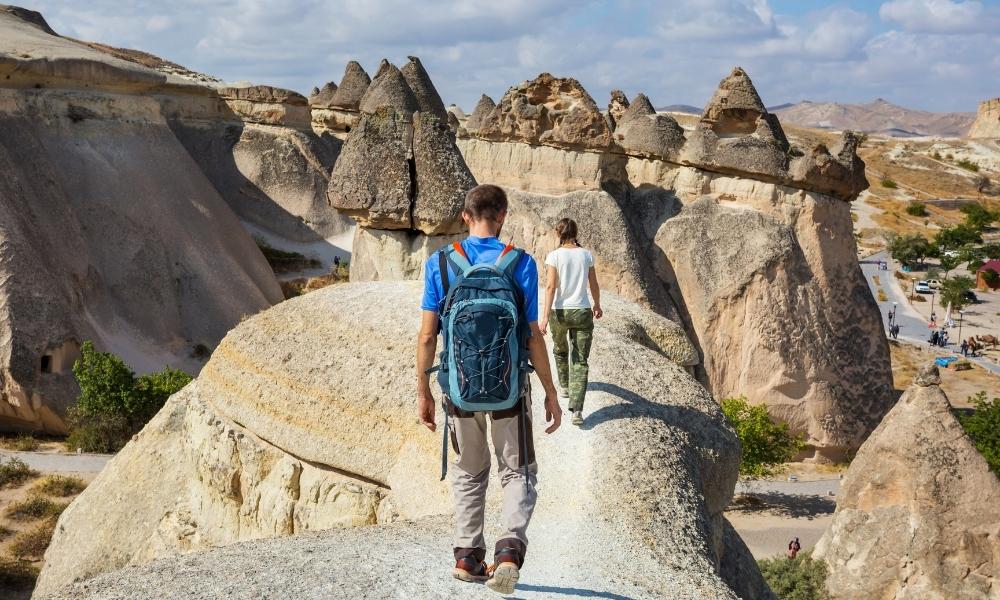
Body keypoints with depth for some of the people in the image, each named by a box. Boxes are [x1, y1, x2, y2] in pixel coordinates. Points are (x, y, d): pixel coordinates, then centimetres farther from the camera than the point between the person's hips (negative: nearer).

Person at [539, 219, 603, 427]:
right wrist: (597, 305, 27)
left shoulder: (554, 256, -6)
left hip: (560, 312, -1)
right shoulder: (586, 255, 1)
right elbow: (594, 285, 9)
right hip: (582, 312, 1)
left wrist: (545, 316, -14)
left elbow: (550, 286, -13)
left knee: (560, 350, 29)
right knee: (580, 361, 0)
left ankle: (564, 386, 49)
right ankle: (576, 409, -13)